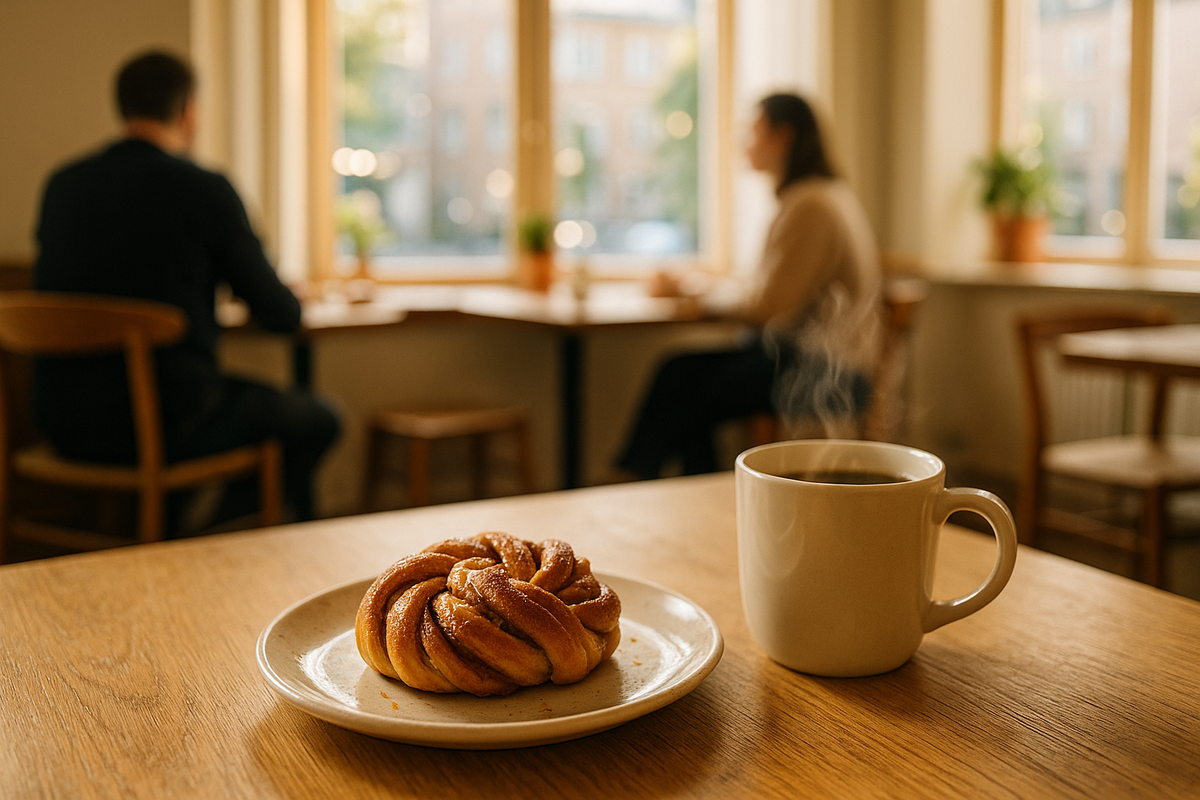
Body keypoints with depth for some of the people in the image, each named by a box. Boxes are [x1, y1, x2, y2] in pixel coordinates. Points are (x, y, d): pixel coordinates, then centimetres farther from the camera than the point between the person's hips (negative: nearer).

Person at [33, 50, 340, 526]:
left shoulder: (61, 185, 6)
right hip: (167, 423, -7)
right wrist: (290, 298, 19)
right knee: (316, 421, 16)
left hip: (63, 421, 7)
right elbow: (282, 317, -6)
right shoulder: (205, 191, -12)